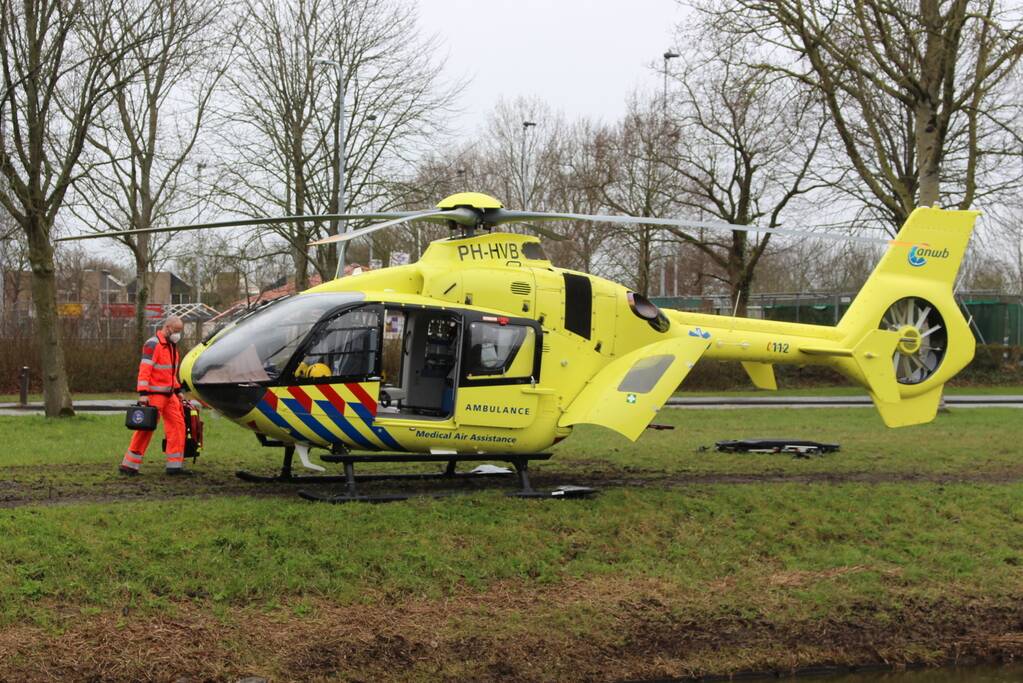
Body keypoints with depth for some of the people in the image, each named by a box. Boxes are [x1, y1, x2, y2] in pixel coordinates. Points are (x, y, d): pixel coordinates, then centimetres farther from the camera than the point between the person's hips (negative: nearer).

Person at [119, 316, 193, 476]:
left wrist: (178, 390, 20)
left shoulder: (171, 345, 16)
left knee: (178, 424, 3)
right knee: (146, 428, -7)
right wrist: (143, 393, -26)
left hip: (169, 395, 9)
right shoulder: (153, 344, -14)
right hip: (154, 395, -9)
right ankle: (128, 465, 0)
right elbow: (144, 370, -20)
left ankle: (175, 465, 6)